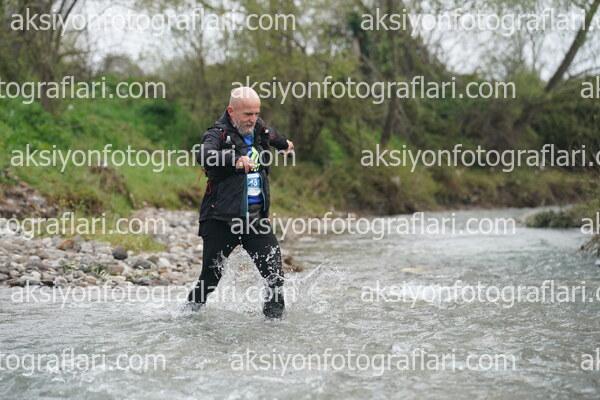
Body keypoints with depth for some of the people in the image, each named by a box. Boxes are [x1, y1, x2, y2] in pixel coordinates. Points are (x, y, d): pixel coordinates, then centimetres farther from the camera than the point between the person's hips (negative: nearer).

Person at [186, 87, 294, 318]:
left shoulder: (258, 129, 9)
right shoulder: (219, 134, -10)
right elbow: (204, 155, -34)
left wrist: (284, 144, 56)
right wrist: (235, 159, -51)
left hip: (256, 219, 5)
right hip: (221, 221, -5)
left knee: (275, 272, -10)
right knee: (210, 277, 2)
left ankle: (274, 317, 1)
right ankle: (191, 311, 25)